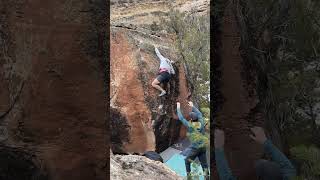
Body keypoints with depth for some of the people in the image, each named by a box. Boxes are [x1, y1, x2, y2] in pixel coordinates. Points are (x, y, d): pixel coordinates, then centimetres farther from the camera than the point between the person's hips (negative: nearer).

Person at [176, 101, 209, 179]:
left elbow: (181, 118, -3)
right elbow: (199, 114, 19)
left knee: (187, 161, 15)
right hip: (203, 147, 5)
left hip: (195, 148, -4)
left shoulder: (190, 125, -12)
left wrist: (178, 108, 9)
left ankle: (189, 175, 15)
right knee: (204, 163, 8)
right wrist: (192, 106, 28)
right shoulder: (201, 123, 0)